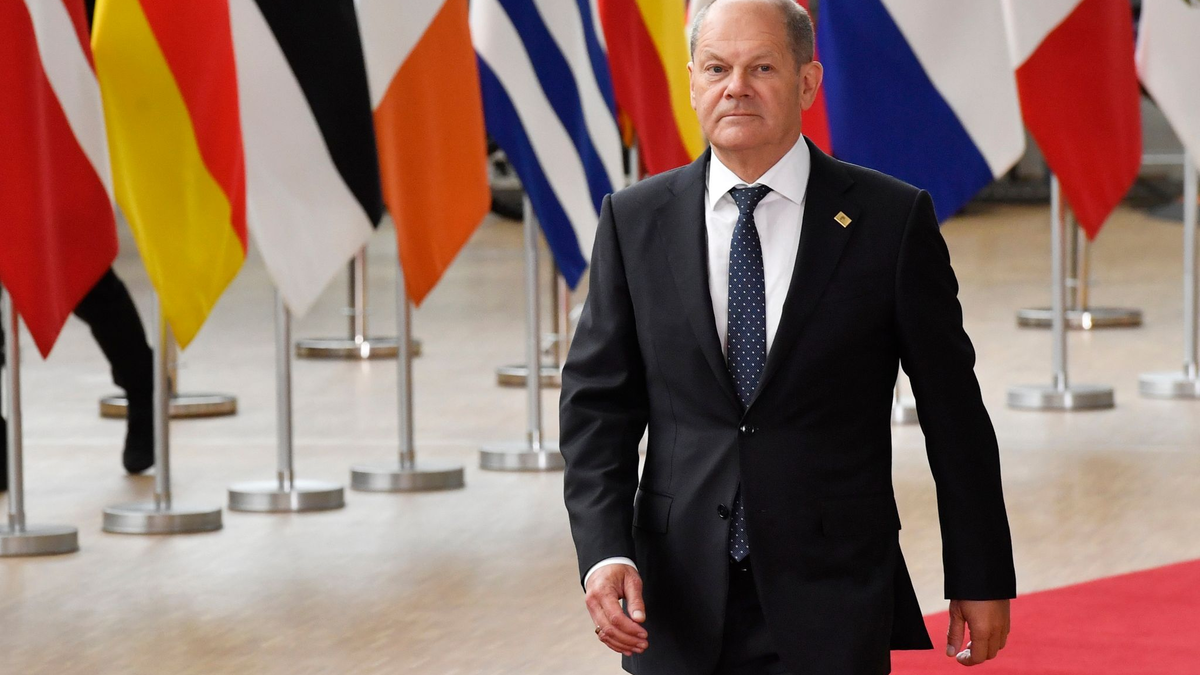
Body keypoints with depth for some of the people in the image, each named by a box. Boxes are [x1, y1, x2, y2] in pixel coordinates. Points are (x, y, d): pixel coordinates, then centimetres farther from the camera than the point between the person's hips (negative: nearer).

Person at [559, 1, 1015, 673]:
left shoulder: (892, 219, -2)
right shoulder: (635, 221, 5)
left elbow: (953, 409, 3)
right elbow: (597, 402, 5)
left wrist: (980, 582, 4)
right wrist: (604, 552, -10)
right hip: (680, 608, 2)